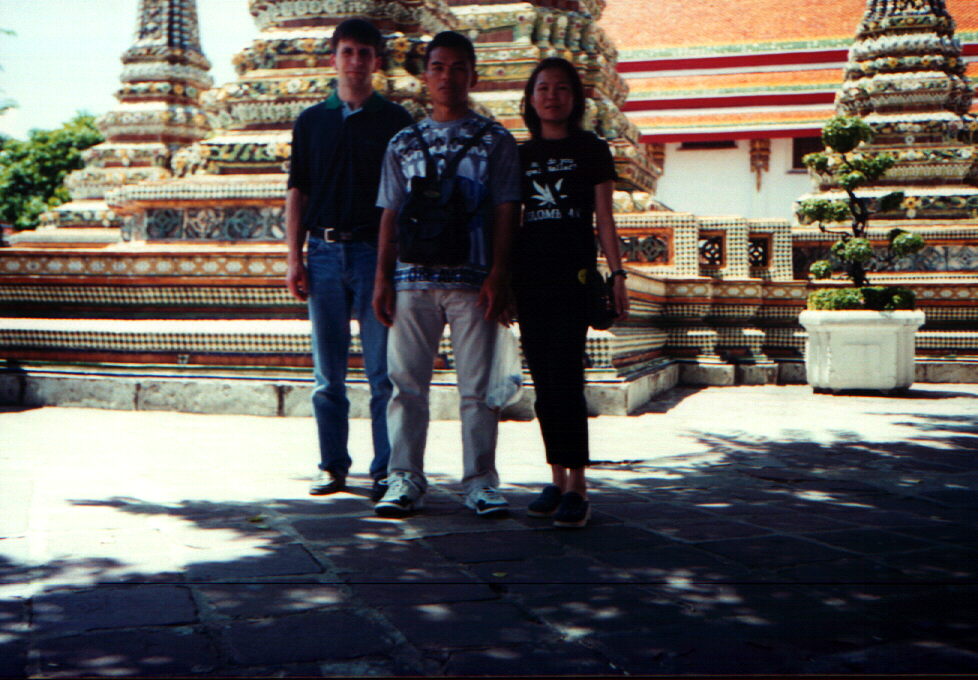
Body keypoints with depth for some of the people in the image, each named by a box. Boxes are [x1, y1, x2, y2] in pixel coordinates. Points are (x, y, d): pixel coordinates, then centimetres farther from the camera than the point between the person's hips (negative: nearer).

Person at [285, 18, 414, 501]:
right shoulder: (311, 121, 13)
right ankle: (333, 466, 15)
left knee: (384, 371, -3)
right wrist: (295, 259, 3)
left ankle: (386, 470, 4)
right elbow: (297, 194, 12)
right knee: (328, 374, 6)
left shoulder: (396, 121, 6)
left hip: (378, 252, -2)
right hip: (325, 252, 3)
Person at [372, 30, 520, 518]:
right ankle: (405, 478, 10)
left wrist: (498, 275, -7)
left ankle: (480, 481, 9)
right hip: (413, 280, 2)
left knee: (478, 386, 0)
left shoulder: (495, 140, 8)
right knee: (407, 382, 2)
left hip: (473, 281, -2)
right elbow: (390, 215, 13)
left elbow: (505, 212, 3)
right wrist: (383, 278, 5)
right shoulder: (404, 143, 14)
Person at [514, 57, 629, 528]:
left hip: (574, 276, -4)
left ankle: (578, 488, -8)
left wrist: (617, 273, -6)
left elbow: (604, 219, 3)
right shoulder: (521, 155, 15)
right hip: (529, 277, 4)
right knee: (543, 384, 5)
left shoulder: (592, 151, 6)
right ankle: (558, 480, 13)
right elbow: (511, 221, 16)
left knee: (564, 379, -13)